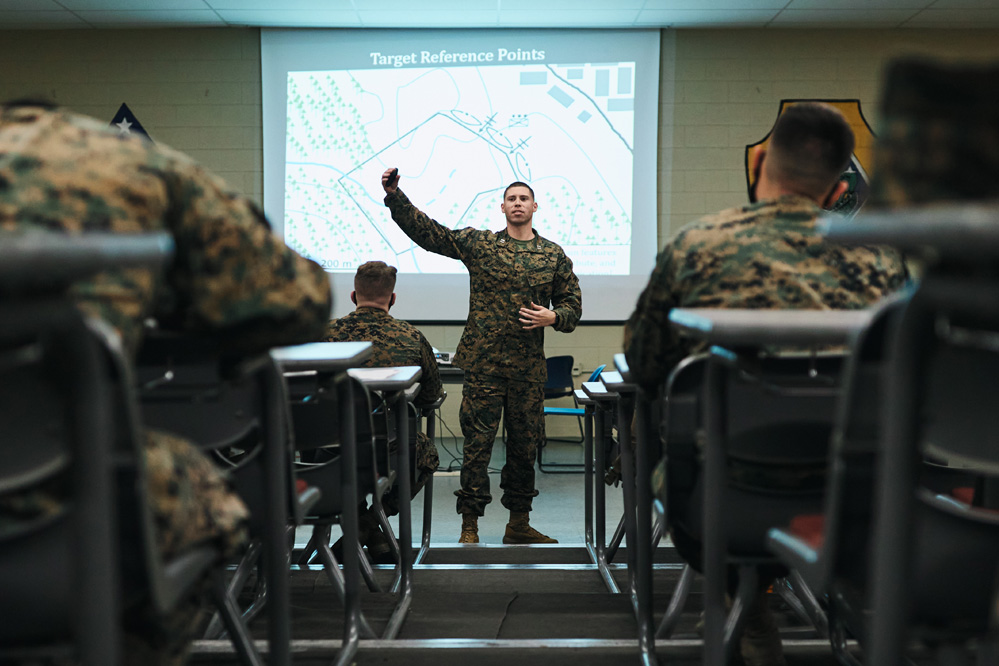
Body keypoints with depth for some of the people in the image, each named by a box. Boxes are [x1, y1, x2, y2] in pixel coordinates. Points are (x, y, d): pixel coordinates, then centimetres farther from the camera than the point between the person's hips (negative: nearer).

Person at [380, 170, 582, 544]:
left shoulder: (554, 256, 9)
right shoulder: (477, 243, 5)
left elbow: (572, 303, 14)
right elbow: (426, 231, 3)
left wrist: (553, 317, -7)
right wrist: (395, 195, -6)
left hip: (528, 366, 3)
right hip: (482, 363, -2)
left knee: (525, 444, 10)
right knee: (477, 442, -2)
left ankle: (519, 523, 25)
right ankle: (469, 526, 8)